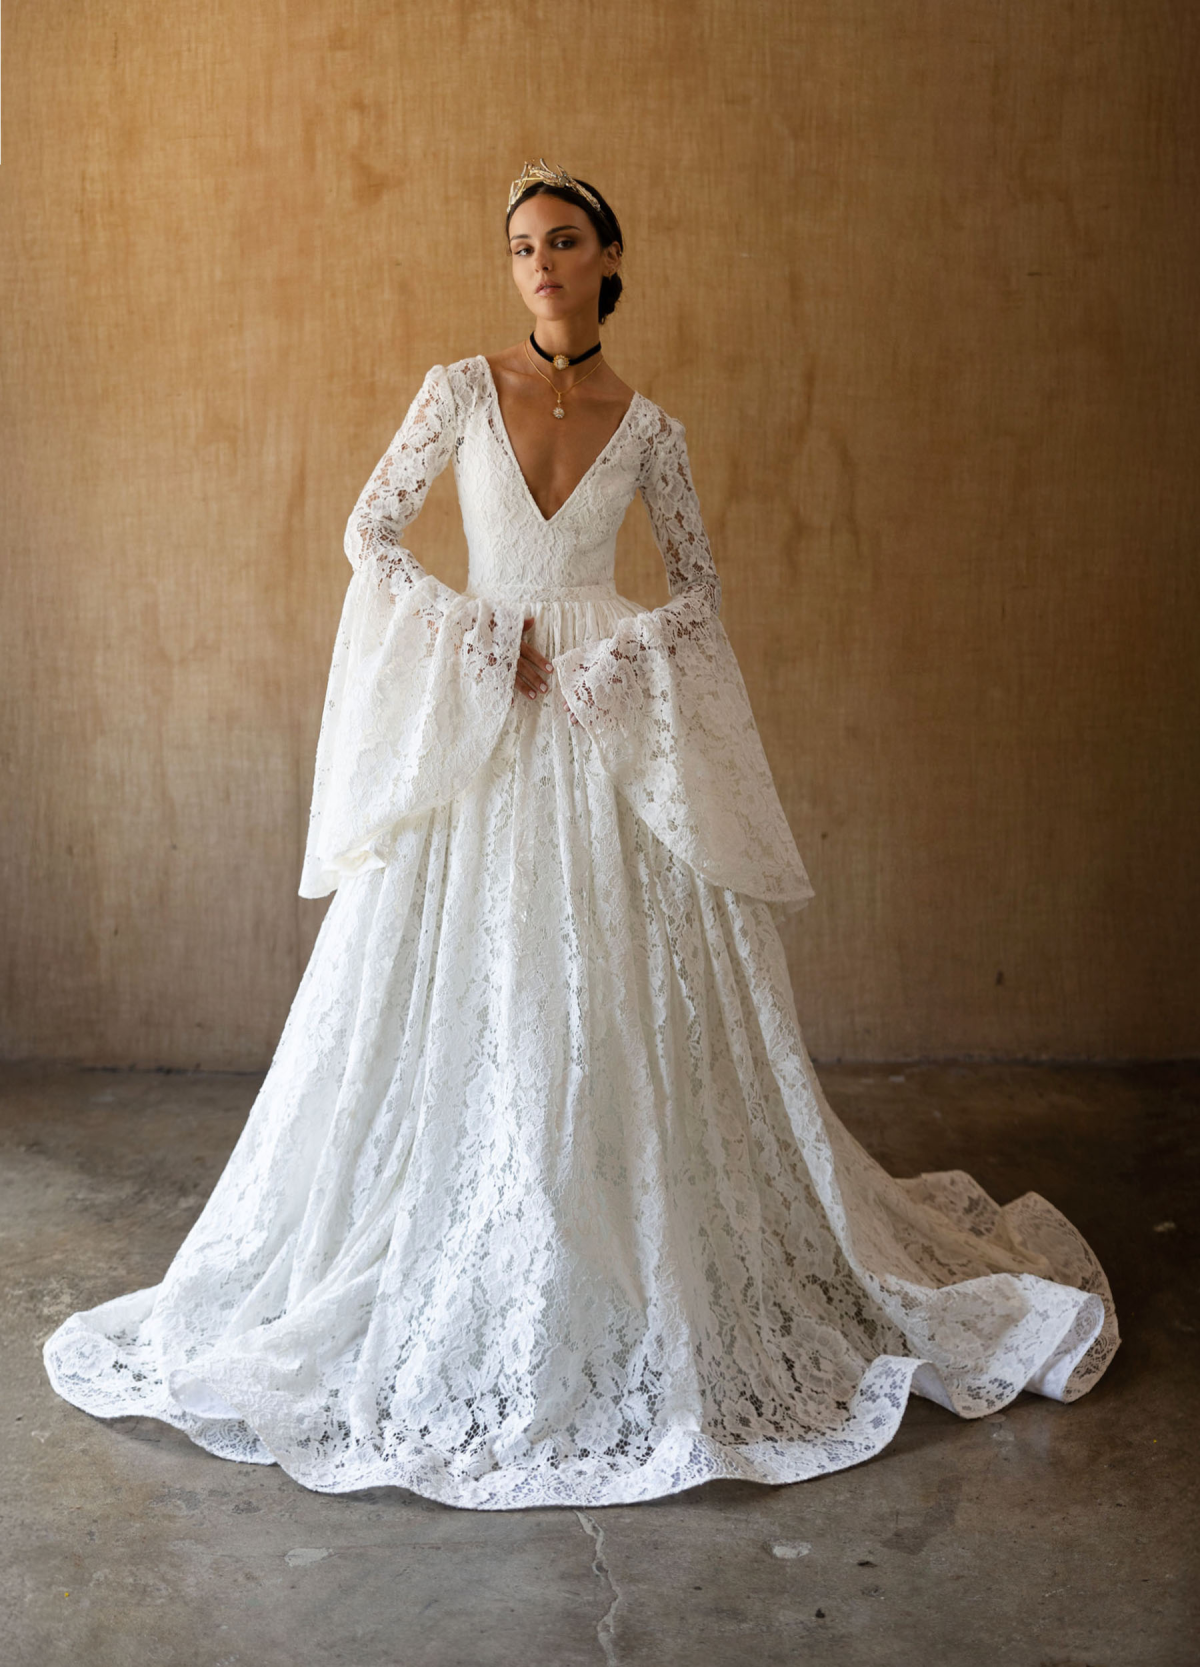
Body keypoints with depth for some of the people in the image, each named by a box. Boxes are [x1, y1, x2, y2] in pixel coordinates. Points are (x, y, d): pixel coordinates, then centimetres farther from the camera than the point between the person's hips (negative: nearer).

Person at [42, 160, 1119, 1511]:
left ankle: (631, 1288, 15)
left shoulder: (649, 428, 5)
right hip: (472, 734, 0)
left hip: (609, 737, 0)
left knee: (619, 1013, 1)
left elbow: (698, 590, 10)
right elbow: (369, 533, 3)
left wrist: (603, 655, -7)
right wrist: (483, 639, -7)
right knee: (459, 1016, 0)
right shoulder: (462, 390, 4)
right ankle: (449, 1301, 15)